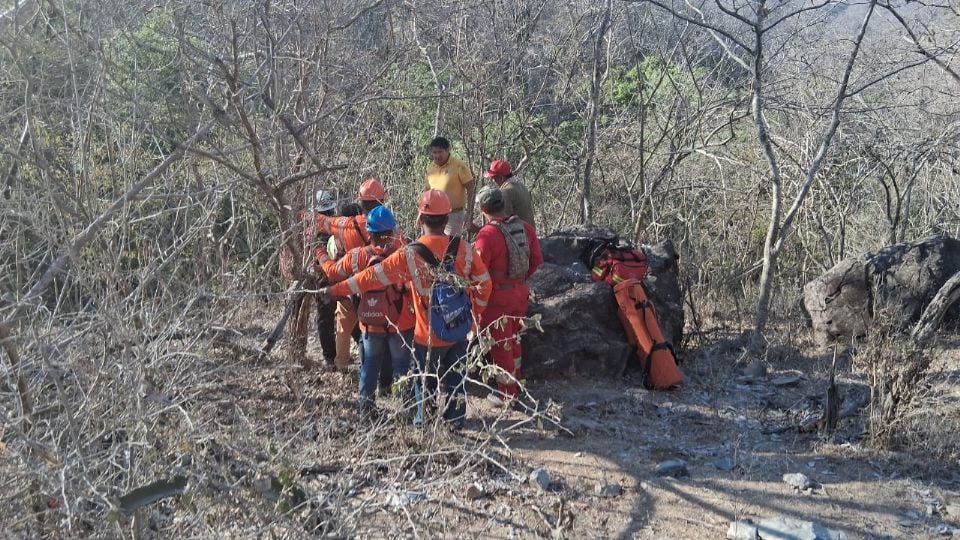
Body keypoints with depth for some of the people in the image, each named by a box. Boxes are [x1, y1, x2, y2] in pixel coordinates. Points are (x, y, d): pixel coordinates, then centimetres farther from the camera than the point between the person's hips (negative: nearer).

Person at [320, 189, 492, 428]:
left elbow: (373, 276, -14)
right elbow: (484, 284, -3)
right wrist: (474, 313, 13)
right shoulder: (465, 249, -11)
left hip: (428, 335, -2)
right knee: (455, 378, 19)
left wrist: (335, 290, -5)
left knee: (426, 381, 17)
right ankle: (456, 420, 30)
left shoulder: (409, 255, -18)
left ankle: (424, 422, 29)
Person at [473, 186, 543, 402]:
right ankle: (515, 382, 39)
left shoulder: (487, 234, -22)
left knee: (500, 345, 9)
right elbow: (537, 259, 6)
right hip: (520, 293, 6)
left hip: (497, 297, -6)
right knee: (513, 339, 24)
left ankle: (508, 393, 21)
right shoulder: (525, 228, -2)